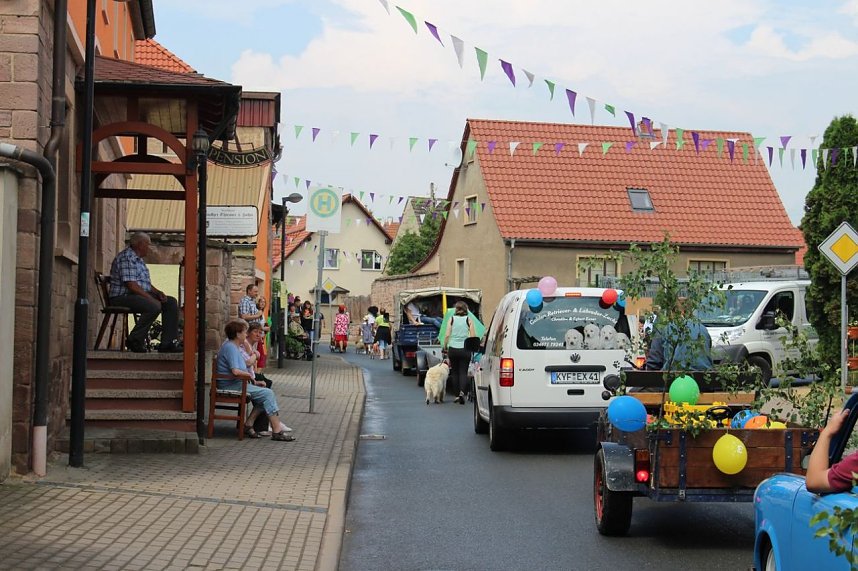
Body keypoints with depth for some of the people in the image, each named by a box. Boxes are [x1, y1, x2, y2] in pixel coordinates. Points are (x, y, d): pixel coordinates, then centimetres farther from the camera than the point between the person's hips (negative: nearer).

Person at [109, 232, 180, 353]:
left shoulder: (138, 259, 20)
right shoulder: (126, 258, -13)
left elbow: (146, 283, 24)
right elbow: (131, 285, -22)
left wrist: (158, 292, 6)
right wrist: (150, 297, -22)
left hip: (140, 295, 11)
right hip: (123, 297, -11)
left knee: (171, 303, 0)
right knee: (154, 306, -33)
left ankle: (167, 343, -5)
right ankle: (134, 340, -19)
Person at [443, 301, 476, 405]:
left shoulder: (452, 319, 3)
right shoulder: (468, 320, 1)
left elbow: (447, 335, -3)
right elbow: (473, 336, -5)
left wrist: (445, 346, 8)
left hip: (453, 349, 1)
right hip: (465, 349, -1)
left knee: (455, 372, 12)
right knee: (463, 372, 2)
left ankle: (457, 395, 13)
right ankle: (462, 392, -19)